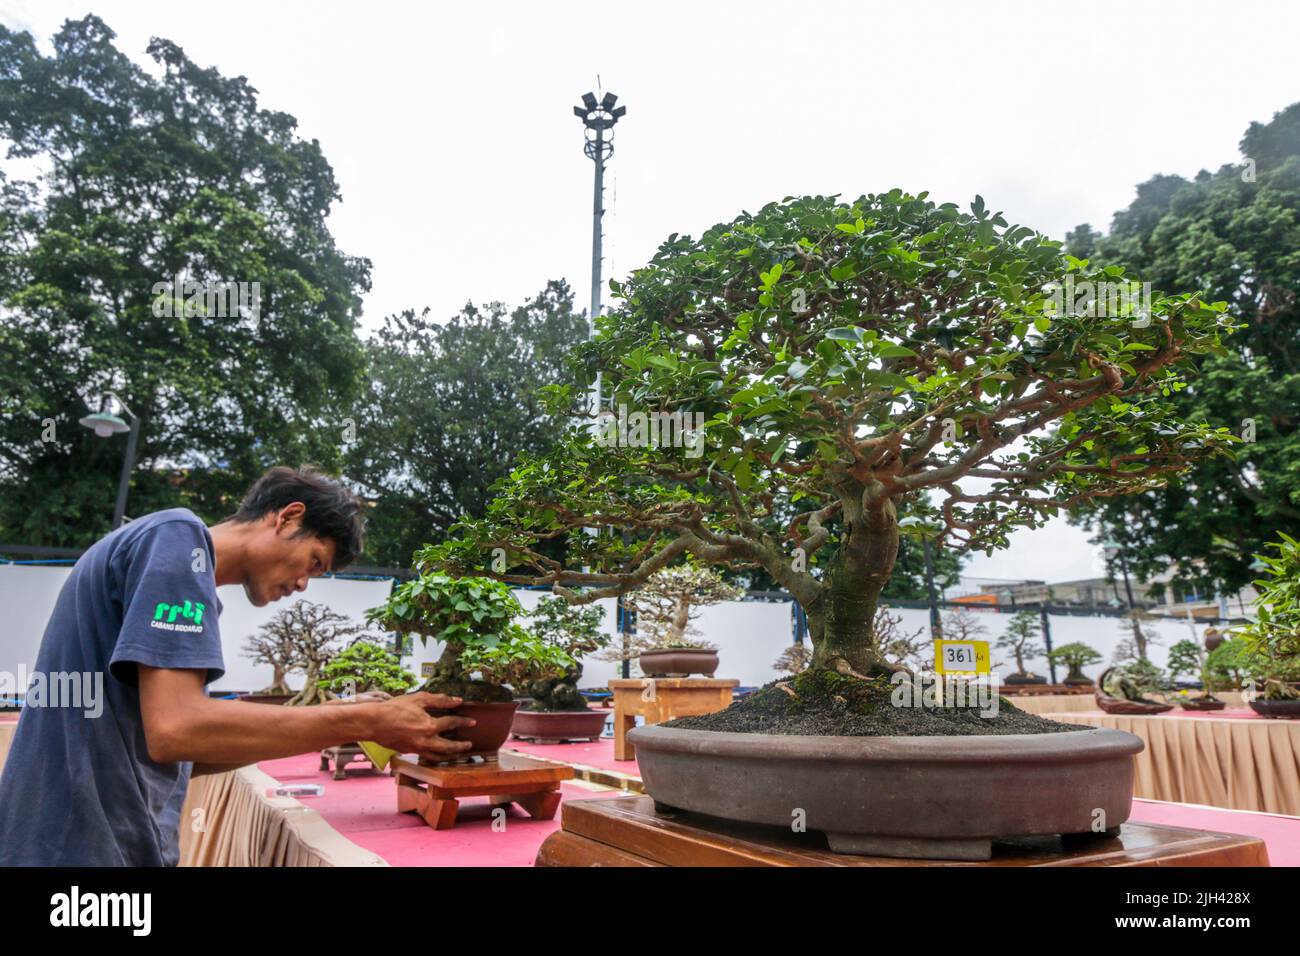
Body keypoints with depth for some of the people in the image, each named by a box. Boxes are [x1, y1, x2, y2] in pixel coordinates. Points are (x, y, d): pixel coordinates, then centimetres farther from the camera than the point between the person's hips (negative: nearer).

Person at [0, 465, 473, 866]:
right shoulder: (178, 537, -13)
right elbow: (175, 731, -25)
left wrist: (331, 727, 7)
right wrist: (366, 722, -20)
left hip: (98, 836, 9)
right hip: (89, 844, -9)